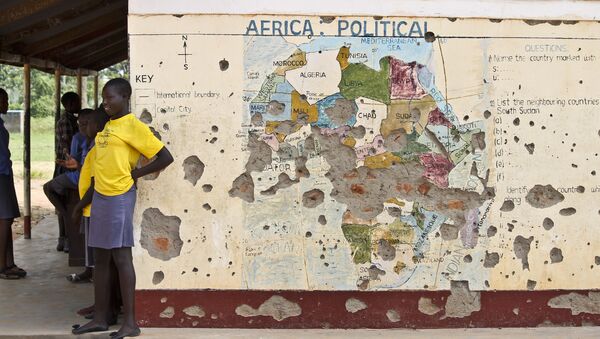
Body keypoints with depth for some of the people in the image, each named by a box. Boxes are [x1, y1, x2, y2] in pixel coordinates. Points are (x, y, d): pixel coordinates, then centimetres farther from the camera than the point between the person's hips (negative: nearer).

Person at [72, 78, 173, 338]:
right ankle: (100, 318, 19)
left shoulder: (133, 126, -10)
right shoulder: (107, 126, 15)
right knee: (100, 258, 11)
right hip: (100, 196, 8)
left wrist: (135, 174, -7)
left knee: (121, 256, -7)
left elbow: (165, 157, -13)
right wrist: (89, 195, 21)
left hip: (119, 197, -8)